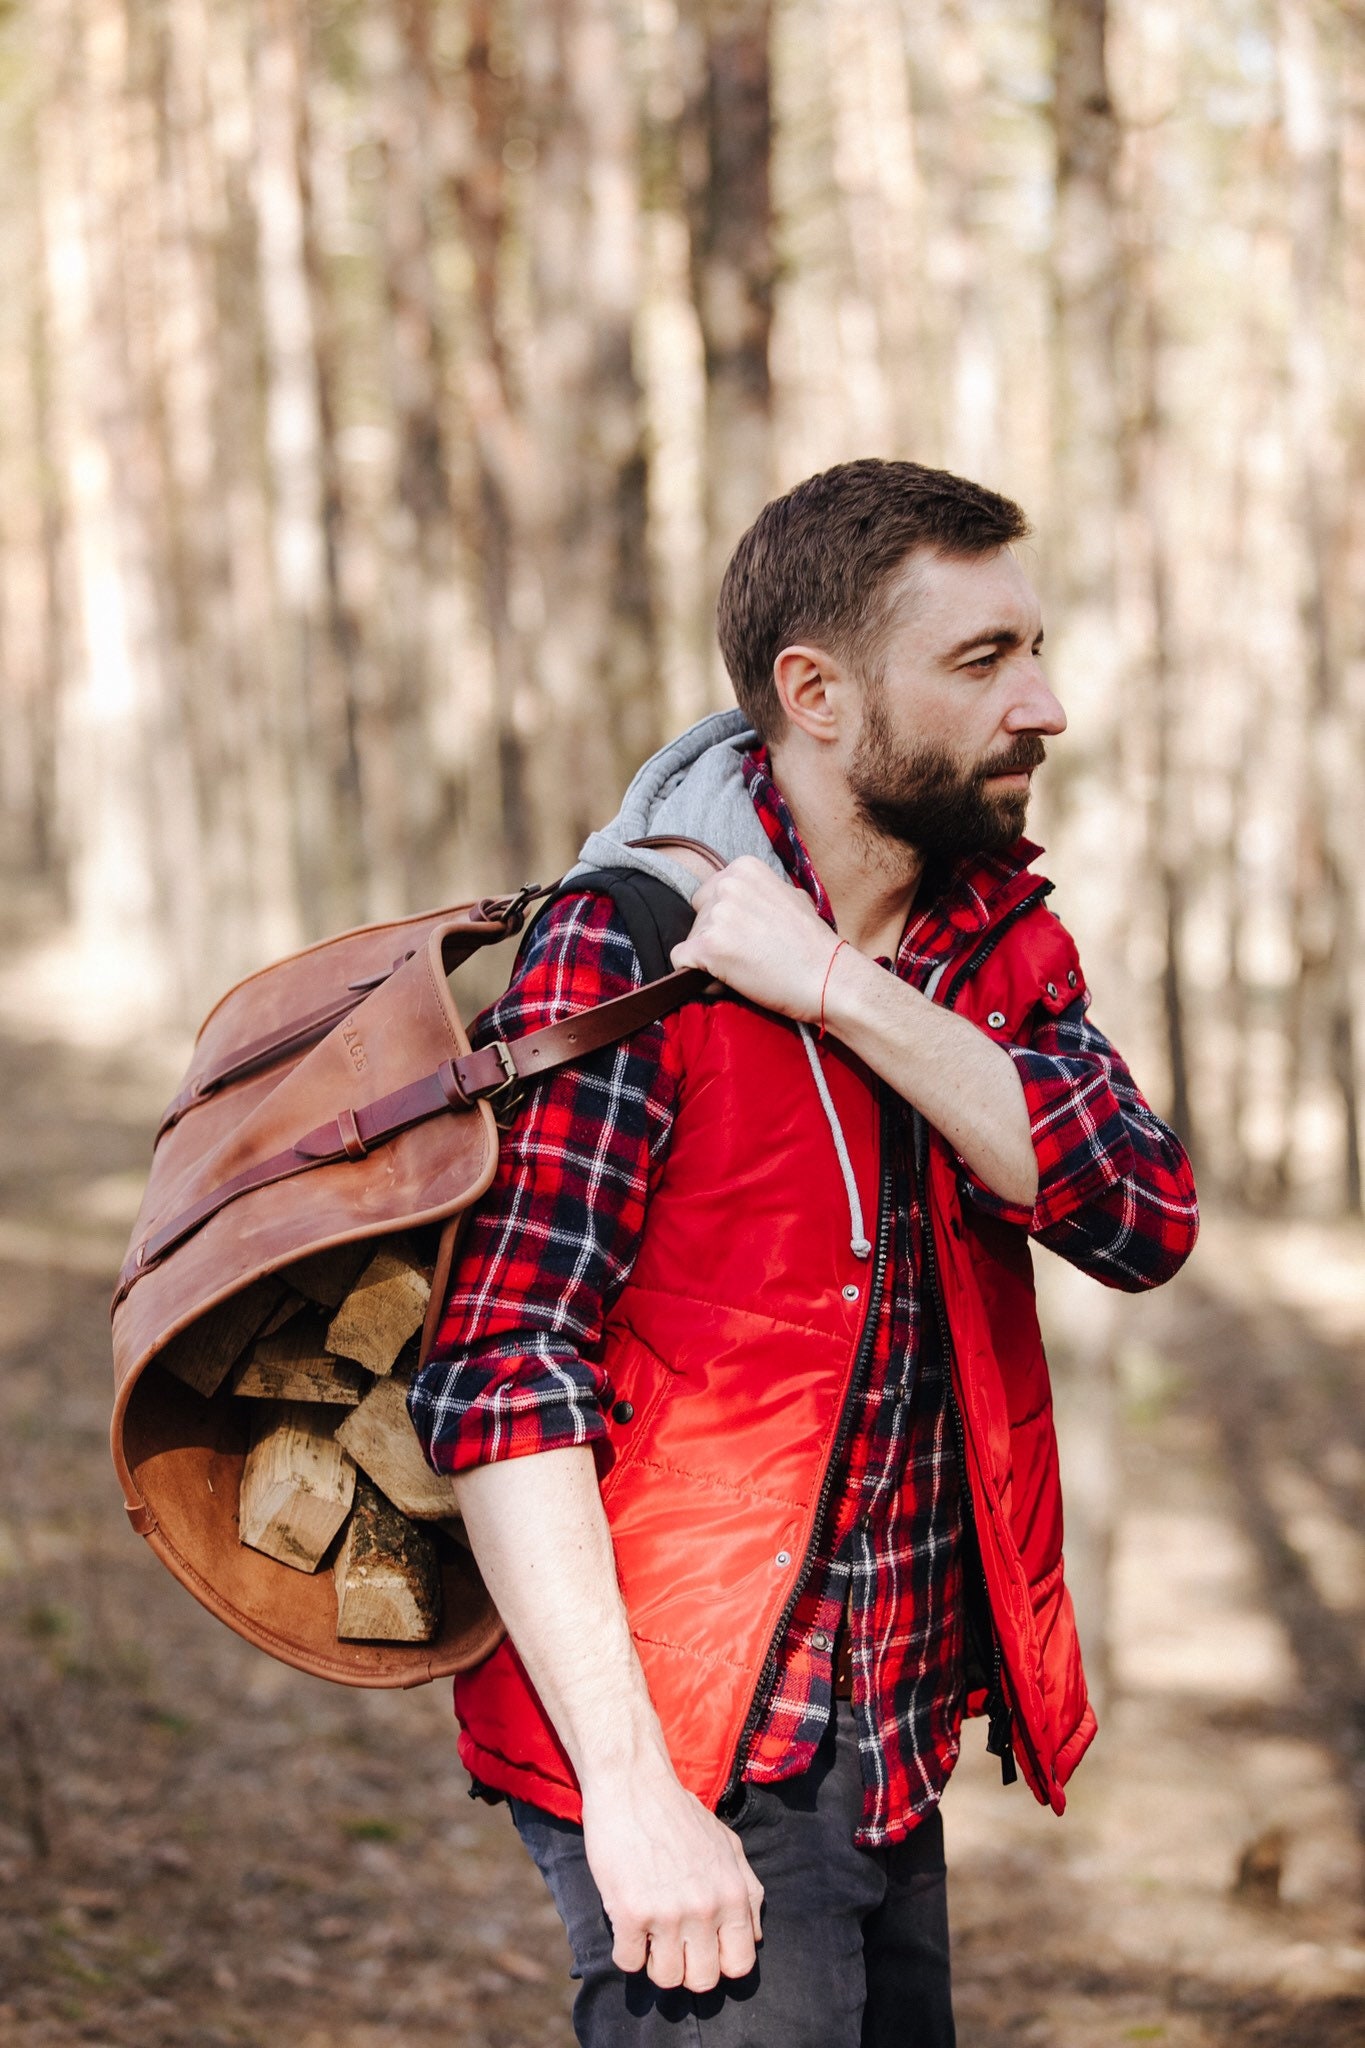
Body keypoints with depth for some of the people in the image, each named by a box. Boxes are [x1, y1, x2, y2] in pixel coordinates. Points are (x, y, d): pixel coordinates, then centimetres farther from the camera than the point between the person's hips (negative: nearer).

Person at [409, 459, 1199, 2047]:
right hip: (692, 1763, -7)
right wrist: (631, 1789, -25)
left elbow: (1144, 1215, -10)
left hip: (895, 1761, 7)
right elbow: (501, 1377, -20)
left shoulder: (999, 944, 6)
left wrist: (843, 992, -20)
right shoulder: (629, 952, -15)